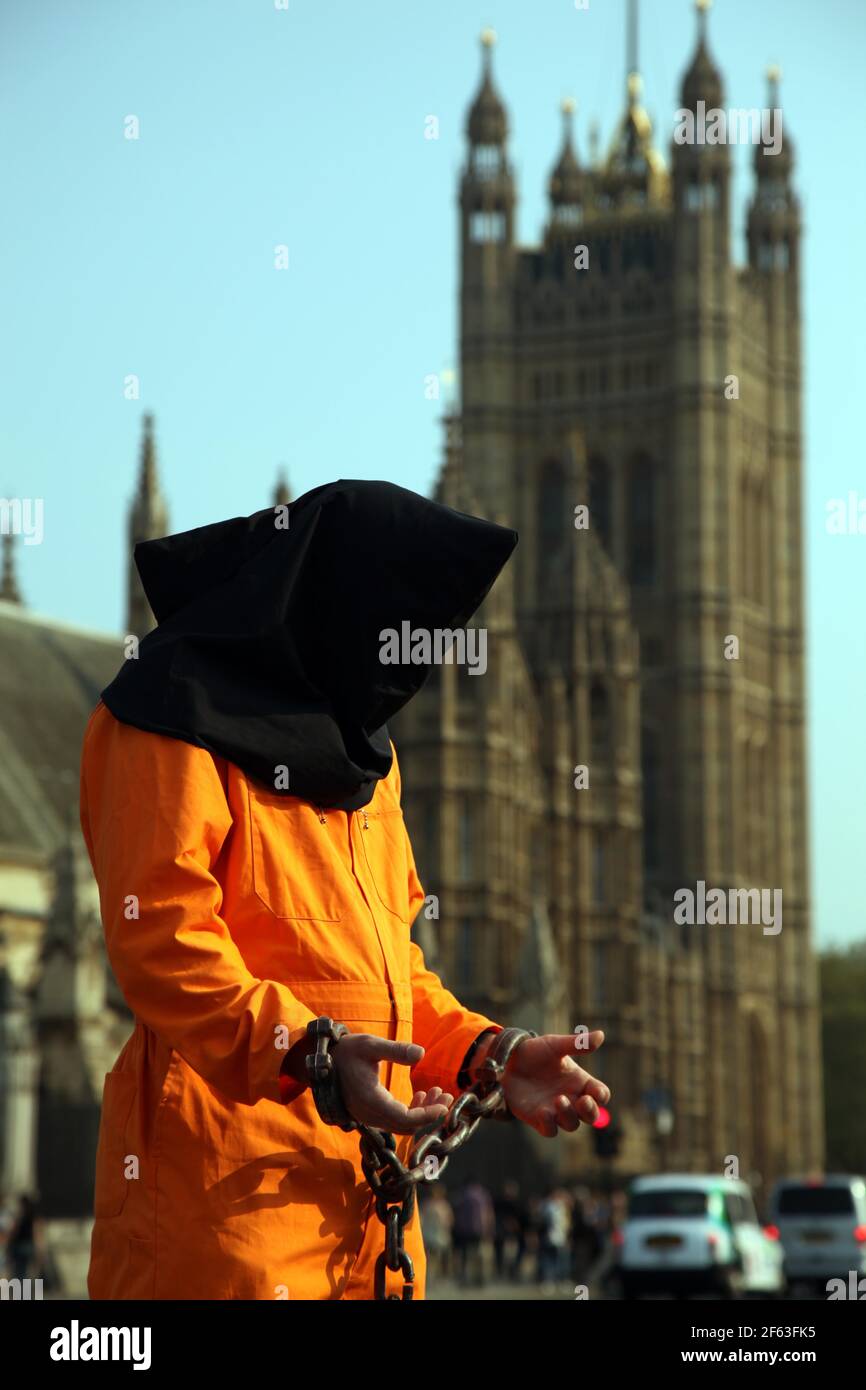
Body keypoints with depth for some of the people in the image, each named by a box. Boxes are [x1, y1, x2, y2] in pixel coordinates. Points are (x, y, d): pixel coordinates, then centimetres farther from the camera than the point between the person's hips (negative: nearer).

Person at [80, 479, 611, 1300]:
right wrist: (305, 1052, -27)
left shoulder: (362, 754, 24)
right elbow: (159, 934, -15)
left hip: (366, 1173, 8)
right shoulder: (180, 716, -4)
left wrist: (487, 1056, 8)